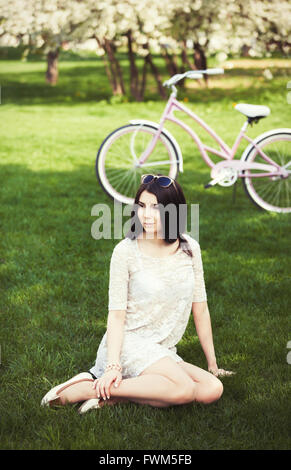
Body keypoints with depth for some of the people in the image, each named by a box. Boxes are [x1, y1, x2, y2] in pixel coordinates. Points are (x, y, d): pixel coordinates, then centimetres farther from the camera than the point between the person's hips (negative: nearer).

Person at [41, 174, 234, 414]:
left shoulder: (190, 248, 4)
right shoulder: (126, 251, -8)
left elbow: (200, 308, 8)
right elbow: (116, 314, -10)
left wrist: (212, 364, 10)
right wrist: (113, 366, -23)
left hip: (162, 353, 6)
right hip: (129, 343, -6)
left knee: (213, 390, -21)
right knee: (184, 389, -30)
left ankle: (112, 396, -18)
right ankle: (91, 388, -19)